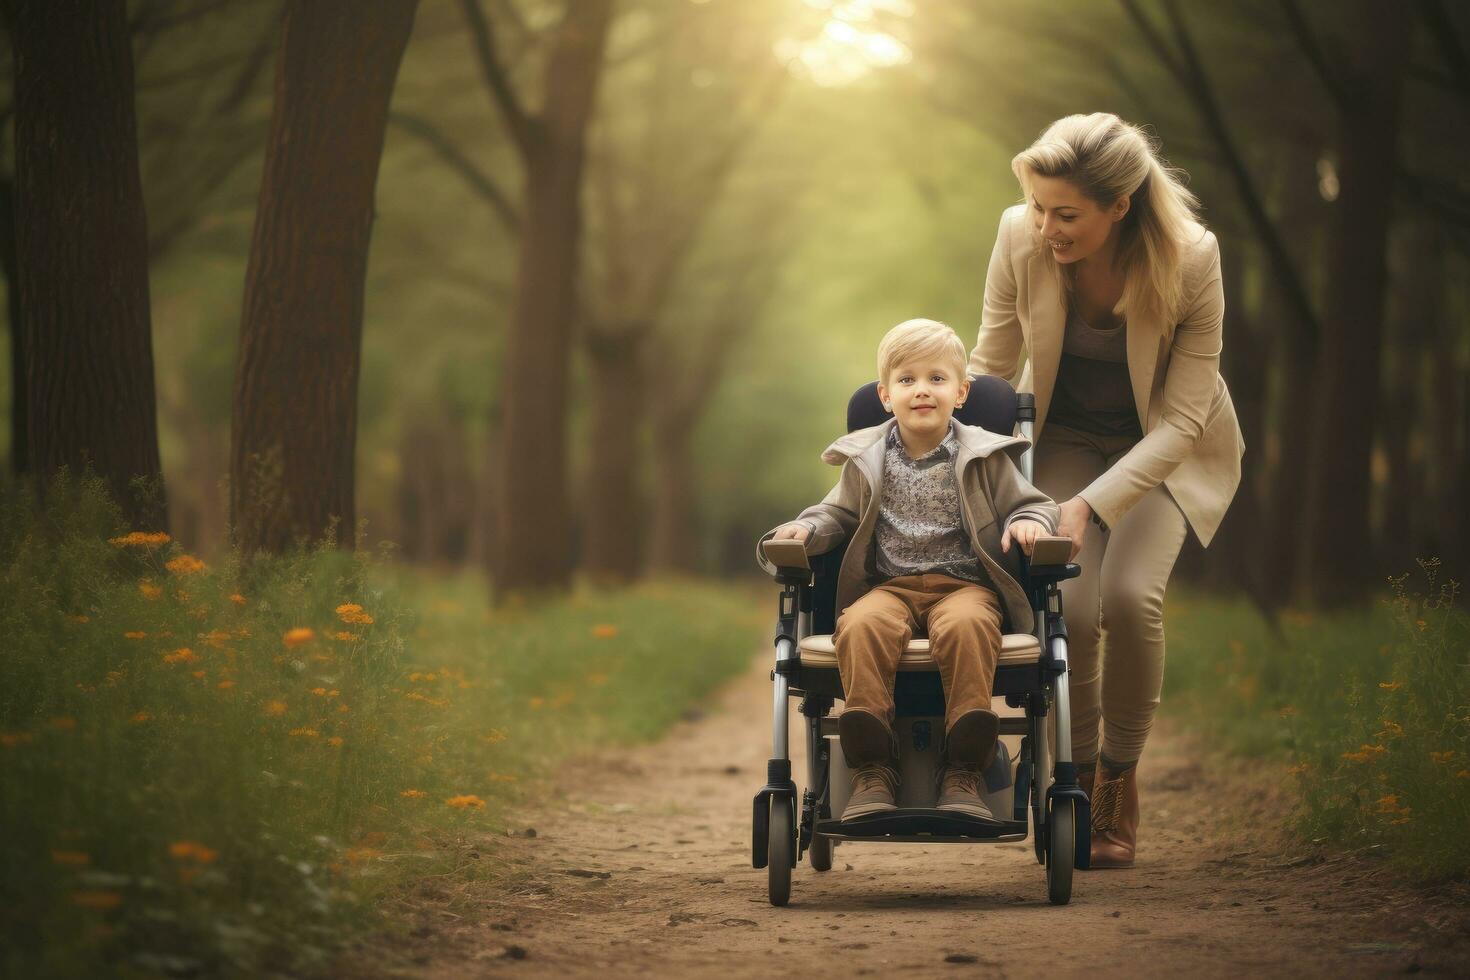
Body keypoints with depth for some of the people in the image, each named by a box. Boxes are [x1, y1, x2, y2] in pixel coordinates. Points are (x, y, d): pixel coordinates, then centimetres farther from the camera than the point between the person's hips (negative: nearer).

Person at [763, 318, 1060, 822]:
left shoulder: (983, 458, 9)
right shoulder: (867, 461, 14)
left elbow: (1031, 504, 15)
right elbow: (839, 514, 25)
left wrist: (1029, 521, -8)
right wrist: (806, 528, 4)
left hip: (965, 584, -1)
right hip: (890, 586, 2)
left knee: (965, 625, -39)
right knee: (862, 625, -35)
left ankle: (963, 773, -33)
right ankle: (873, 770, -30)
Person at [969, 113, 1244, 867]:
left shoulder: (1190, 259, -29)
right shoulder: (1020, 238, -22)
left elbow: (1181, 418, -25)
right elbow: (990, 367, -7)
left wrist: (1090, 506, -34)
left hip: (1164, 447, -2)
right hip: (1063, 436, 2)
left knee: (1129, 596, -25)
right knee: (1069, 604, -21)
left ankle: (1120, 782, -2)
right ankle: (1074, 782, 2)